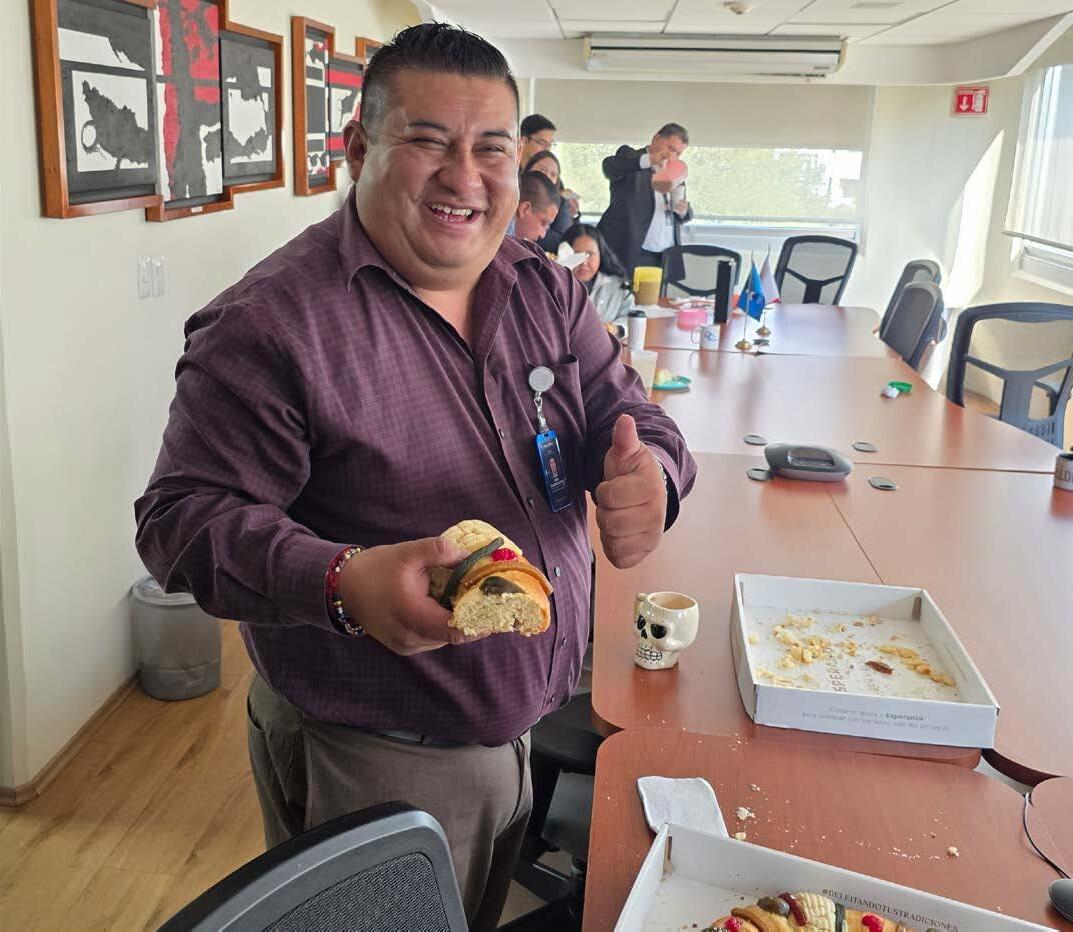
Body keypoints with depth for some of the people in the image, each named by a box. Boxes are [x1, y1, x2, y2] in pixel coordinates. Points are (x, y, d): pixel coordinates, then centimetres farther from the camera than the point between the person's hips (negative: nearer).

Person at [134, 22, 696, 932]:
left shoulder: (547, 292, 1)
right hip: (372, 764, -6)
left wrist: (647, 473, -22)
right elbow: (183, 517, -21)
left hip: (531, 725, 7)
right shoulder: (271, 322, -20)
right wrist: (343, 583, -38)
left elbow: (630, 419, 3)